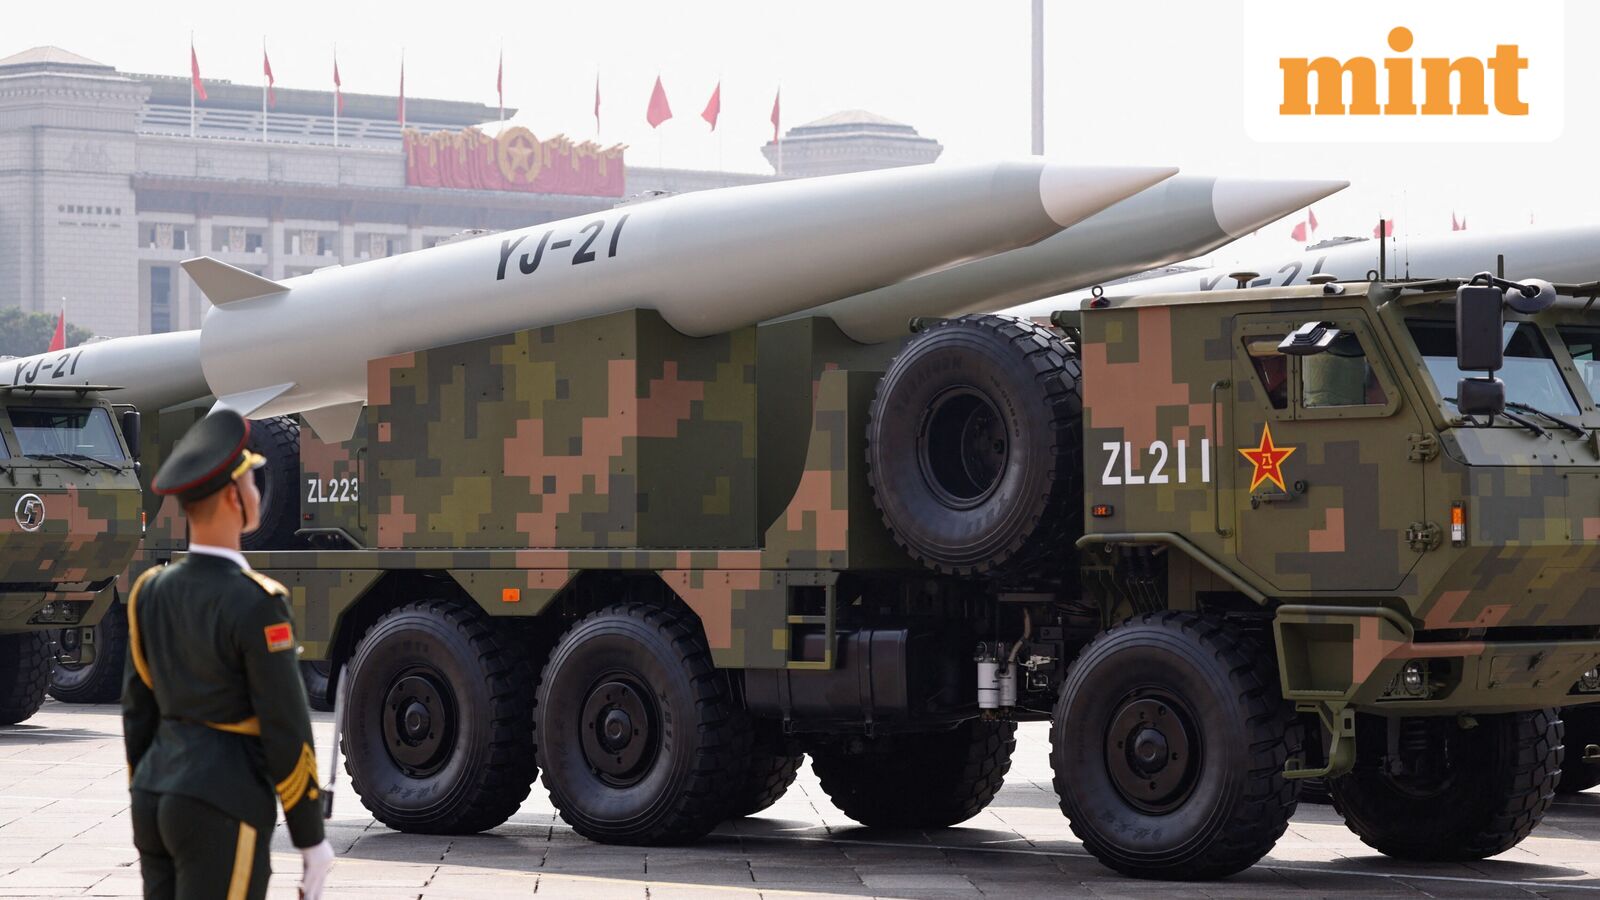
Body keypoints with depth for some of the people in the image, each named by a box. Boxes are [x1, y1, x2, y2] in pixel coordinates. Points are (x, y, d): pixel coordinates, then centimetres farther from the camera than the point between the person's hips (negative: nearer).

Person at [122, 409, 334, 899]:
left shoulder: (152, 590, 6)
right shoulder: (256, 604, -17)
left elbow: (138, 711, 13)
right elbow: (287, 732, -15)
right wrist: (311, 838, -6)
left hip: (159, 796, 8)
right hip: (222, 810, -8)